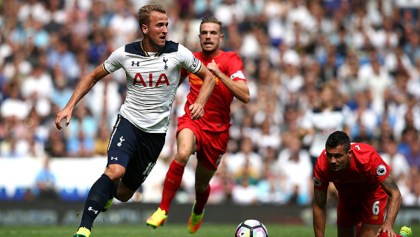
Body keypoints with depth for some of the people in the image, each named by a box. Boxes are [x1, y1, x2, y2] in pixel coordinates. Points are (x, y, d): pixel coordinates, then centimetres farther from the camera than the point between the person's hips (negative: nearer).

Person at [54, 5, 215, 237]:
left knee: (124, 193, 8)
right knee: (115, 171, -30)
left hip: (156, 131, 2)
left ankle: (105, 196, 46)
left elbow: (208, 77, 3)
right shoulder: (125, 53, -6)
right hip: (129, 121, -1)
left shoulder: (177, 53, -8)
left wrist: (199, 103, -16)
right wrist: (69, 107, -2)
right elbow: (94, 76, 8)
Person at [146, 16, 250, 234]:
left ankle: (197, 213, 51)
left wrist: (218, 73, -30)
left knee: (201, 185, 14)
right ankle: (163, 210, -28)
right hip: (192, 120, 1)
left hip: (217, 130, -1)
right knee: (183, 153, -35)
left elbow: (245, 96, -25)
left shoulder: (230, 60, -10)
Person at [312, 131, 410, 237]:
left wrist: (388, 224, -49)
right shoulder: (322, 166, -32)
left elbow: (395, 194, -34)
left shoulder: (368, 158, -40)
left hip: (373, 191, -3)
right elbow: (319, 206, -18)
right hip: (347, 195, 3)